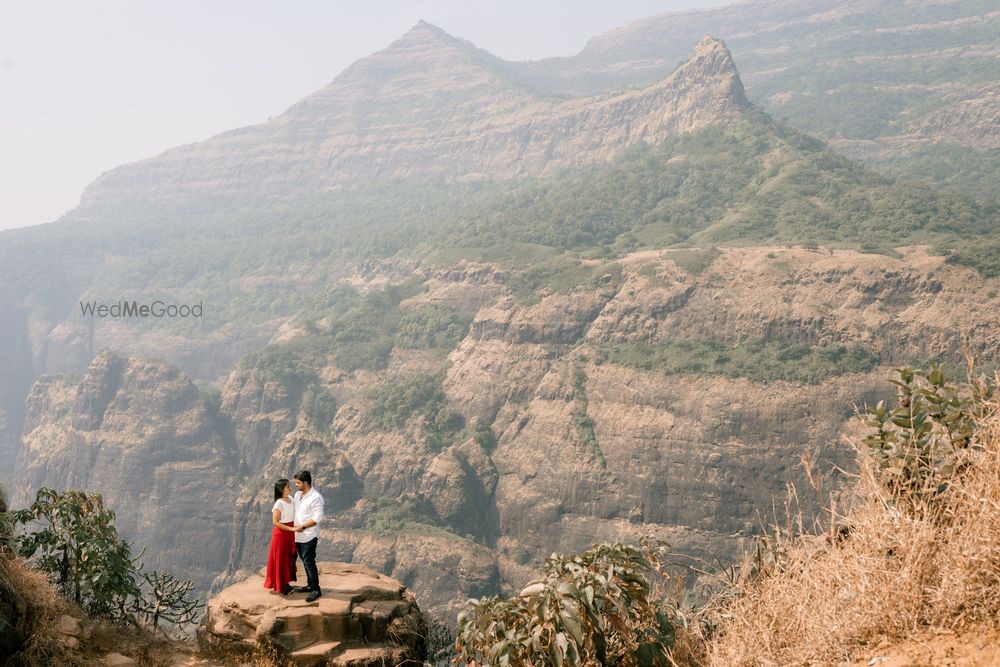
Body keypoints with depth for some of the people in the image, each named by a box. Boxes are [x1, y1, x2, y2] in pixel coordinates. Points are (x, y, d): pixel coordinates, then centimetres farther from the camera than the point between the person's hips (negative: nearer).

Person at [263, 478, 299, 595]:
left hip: (290, 533, 7)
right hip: (281, 533, -7)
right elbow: (275, 522, -20)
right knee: (281, 559, 4)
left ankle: (286, 583, 29)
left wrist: (296, 527, 2)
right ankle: (281, 586, 14)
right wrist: (291, 529, -23)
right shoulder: (279, 504, -21)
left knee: (289, 558, 16)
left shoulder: (290, 499, 1)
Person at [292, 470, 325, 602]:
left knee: (309, 562, -7)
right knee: (305, 561, 15)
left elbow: (317, 518, -19)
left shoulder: (316, 497, -17)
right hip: (298, 535, 8)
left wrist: (302, 526, -19)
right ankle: (310, 585, 26)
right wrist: (293, 526, 9)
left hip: (309, 536, -8)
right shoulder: (297, 494, 9)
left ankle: (316, 589, 0)